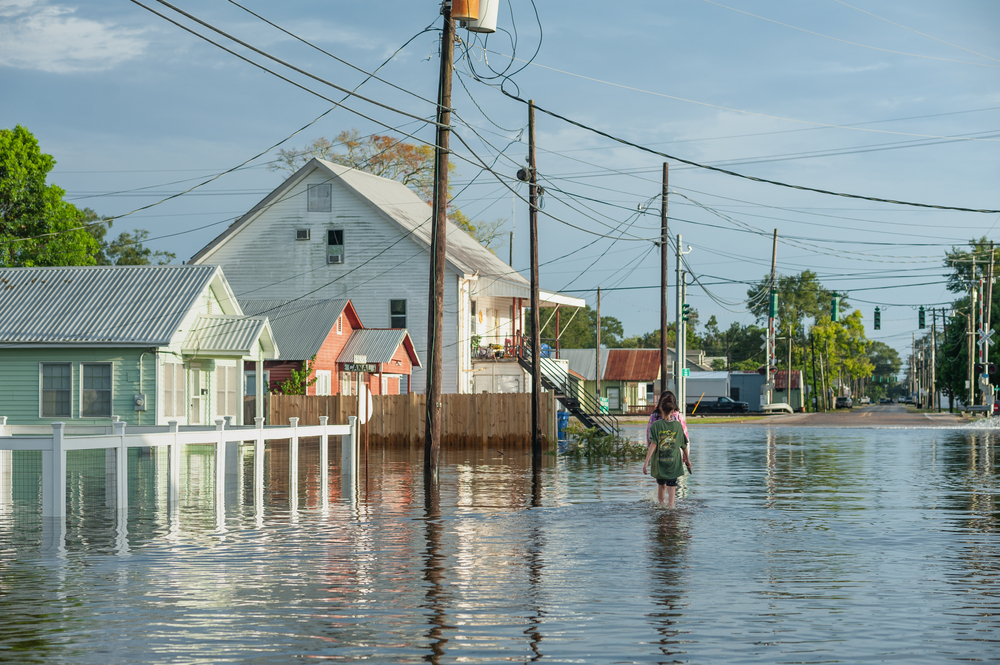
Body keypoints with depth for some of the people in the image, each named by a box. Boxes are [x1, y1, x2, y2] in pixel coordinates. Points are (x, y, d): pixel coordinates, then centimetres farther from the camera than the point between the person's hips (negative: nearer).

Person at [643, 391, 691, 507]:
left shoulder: (656, 425, -8)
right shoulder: (678, 425, -2)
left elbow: (653, 444, -15)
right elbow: (684, 445, 5)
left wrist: (646, 462, -16)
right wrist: (687, 459, 20)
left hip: (659, 461, 0)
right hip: (674, 461, 0)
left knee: (661, 485, 19)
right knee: (672, 486, 1)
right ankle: (670, 506, -8)